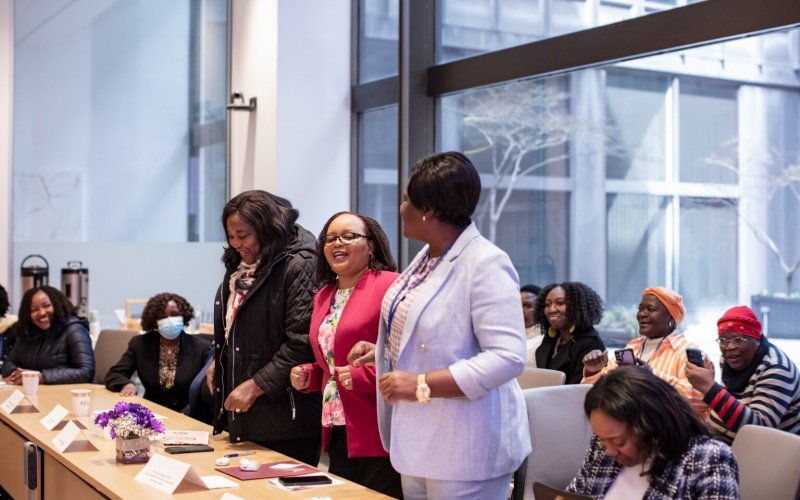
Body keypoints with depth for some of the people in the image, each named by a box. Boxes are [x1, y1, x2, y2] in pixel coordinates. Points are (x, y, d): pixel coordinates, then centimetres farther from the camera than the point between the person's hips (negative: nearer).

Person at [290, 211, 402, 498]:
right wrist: (308, 375, 9)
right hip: (338, 434, 8)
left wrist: (363, 376, -23)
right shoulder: (324, 296, 16)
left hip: (378, 435, -8)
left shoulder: (390, 286, -11)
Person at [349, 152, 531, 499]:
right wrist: (382, 351, 8)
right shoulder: (428, 257, 9)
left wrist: (421, 385, -27)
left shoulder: (486, 264, -20)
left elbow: (507, 358, -27)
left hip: (465, 449, -9)